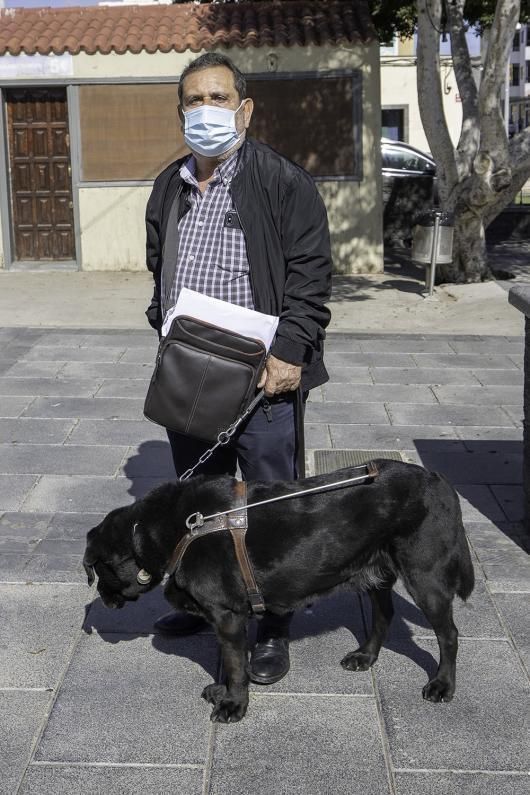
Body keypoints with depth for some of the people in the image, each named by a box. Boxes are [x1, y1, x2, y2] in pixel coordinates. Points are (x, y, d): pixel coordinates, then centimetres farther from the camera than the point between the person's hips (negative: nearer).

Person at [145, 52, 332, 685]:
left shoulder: (284, 181, -6)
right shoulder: (168, 188, 12)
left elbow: (310, 275, -10)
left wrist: (289, 352, -18)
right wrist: (165, 333, 8)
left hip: (263, 378, -6)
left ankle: (273, 629, 18)